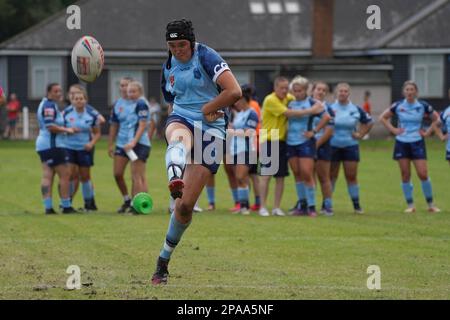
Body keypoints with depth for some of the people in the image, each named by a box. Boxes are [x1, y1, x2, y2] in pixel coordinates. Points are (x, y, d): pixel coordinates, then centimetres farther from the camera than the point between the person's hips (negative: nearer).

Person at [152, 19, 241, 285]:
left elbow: (234, 92, -19)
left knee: (186, 206, -7)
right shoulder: (169, 67, 12)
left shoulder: (206, 57, -8)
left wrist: (206, 109, -10)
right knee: (179, 139, -41)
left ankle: (164, 260, 13)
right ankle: (175, 182, -75)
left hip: (211, 129, -4)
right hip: (181, 120, 4)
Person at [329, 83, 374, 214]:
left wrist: (360, 134, 5)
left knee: (352, 176, -1)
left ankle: (356, 205, 6)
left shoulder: (356, 109, 2)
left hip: (351, 146, 1)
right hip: (333, 146, -1)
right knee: (331, 176, 2)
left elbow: (369, 122, 14)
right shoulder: (330, 108, -3)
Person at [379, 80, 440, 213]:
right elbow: (383, 117, 9)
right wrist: (393, 130, -1)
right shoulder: (398, 106, -1)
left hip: (417, 142, -1)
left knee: (423, 174, -7)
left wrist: (428, 132, -1)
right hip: (402, 142, 1)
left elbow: (436, 119, 8)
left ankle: (431, 204, 6)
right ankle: (410, 205, 10)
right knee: (405, 175, 1)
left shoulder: (423, 106, -3)